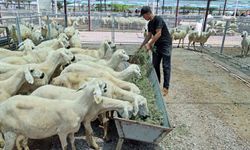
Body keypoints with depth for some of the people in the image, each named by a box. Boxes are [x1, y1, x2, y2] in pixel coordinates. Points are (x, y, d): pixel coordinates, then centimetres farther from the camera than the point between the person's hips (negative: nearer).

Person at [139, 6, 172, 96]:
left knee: (166, 66, -7)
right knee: (155, 65, 8)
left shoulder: (158, 19, -16)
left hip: (166, 44, -8)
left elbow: (158, 34, -23)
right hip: (157, 45, 8)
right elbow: (149, 36, 16)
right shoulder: (150, 24, 9)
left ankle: (166, 87, -4)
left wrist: (149, 44, -21)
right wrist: (141, 46, 14)